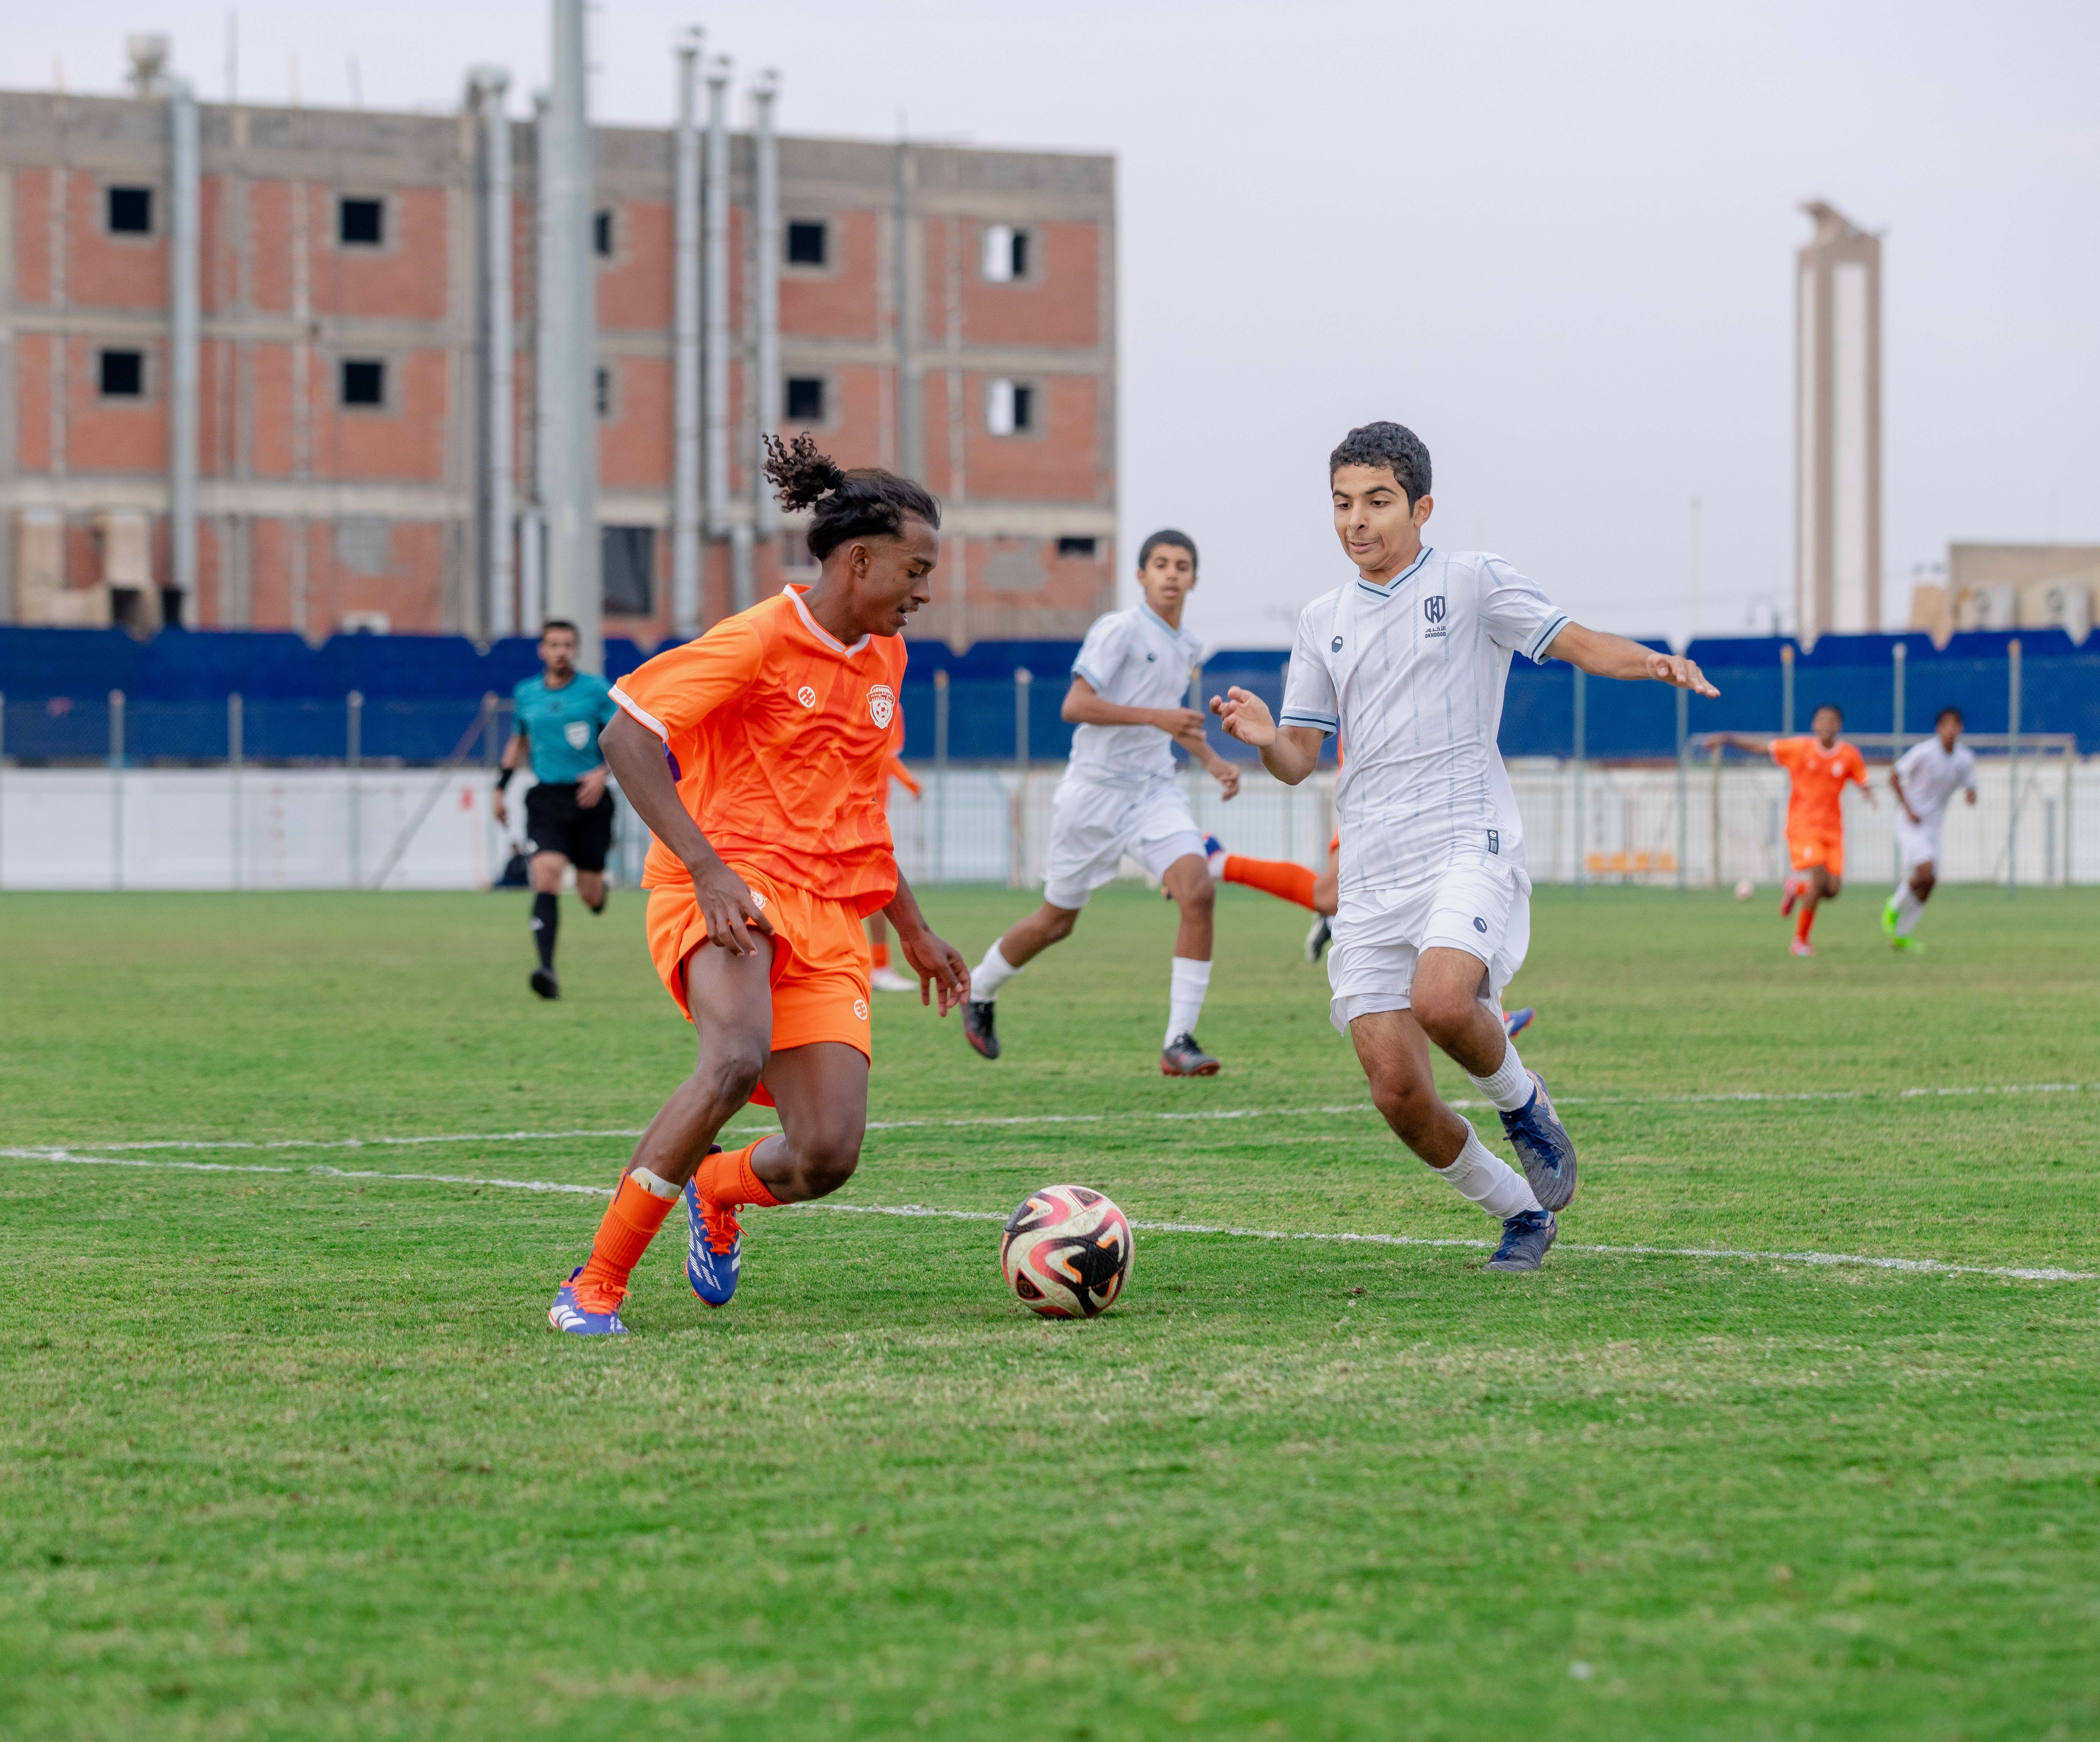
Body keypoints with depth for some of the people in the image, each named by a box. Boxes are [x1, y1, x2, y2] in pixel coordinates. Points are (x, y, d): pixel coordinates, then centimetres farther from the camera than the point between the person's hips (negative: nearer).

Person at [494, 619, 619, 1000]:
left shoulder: (597, 690, -2)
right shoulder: (526, 694, 9)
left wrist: (604, 772, -20)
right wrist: (501, 787, 20)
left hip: (588, 799, -1)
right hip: (546, 800, 1)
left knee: (589, 895, 5)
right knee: (546, 878, -19)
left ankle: (599, 889, 46)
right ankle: (547, 972, -26)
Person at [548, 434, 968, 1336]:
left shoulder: (884, 658, 16)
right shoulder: (760, 639, -8)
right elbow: (625, 737, -13)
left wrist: (913, 931, 29)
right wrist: (708, 869, -22)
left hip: (828, 914, 6)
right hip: (728, 888, -6)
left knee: (827, 1157, -10)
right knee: (738, 1058, -36)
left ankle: (719, 1191, 28)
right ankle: (596, 1283, -23)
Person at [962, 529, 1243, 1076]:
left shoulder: (1188, 649, 12)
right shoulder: (1120, 630, -12)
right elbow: (1074, 706, -21)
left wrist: (1213, 761, 16)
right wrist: (1156, 717, -26)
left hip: (1156, 790, 5)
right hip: (1097, 790, -5)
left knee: (1198, 892, -19)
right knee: (1057, 921, 8)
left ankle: (1179, 1042, -17)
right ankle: (979, 990, 38)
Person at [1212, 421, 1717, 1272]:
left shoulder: (1471, 580, 4)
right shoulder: (1323, 620, 16)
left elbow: (1578, 643, 1)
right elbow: (1300, 758, 16)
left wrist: (1654, 663, -19)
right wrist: (1266, 739, -8)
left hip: (1467, 843, -5)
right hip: (1371, 874, 5)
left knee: (1441, 998, -34)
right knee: (1398, 1093, -4)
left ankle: (1522, 1103, -1)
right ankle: (1522, 1213, 18)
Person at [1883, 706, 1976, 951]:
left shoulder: (1966, 758, -2)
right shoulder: (1924, 752, -17)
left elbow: (1970, 788, 7)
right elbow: (1894, 776, -9)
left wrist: (1971, 795, -19)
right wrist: (1908, 809, -16)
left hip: (1936, 824, 6)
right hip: (1911, 821, -6)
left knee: (1928, 884, 1)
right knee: (1925, 871, -22)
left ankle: (1902, 935, 15)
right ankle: (1894, 908, 6)